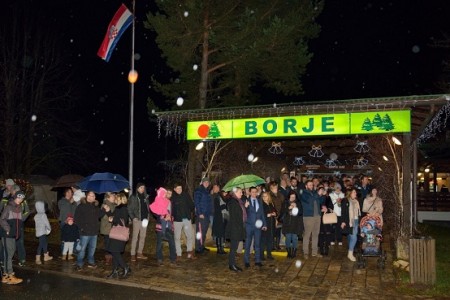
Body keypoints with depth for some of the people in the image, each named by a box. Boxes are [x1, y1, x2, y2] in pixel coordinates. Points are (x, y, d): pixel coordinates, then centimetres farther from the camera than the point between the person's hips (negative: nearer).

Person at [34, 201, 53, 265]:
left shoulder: (36, 216, 8)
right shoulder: (43, 215, -14)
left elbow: (36, 224, 11)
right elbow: (47, 223, -11)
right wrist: (49, 229, 7)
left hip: (38, 232, 8)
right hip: (42, 232, -8)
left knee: (45, 243, 18)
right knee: (41, 245, -5)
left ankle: (46, 256, 28)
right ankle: (37, 259, -6)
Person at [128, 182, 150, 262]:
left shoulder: (146, 197, 12)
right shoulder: (133, 197, -2)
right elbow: (129, 208, -3)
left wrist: (147, 216, 5)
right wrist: (133, 217, -11)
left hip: (144, 219, 5)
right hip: (137, 219, -5)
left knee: (143, 236, 8)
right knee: (135, 237, -7)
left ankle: (140, 253, 17)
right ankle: (133, 254, -3)